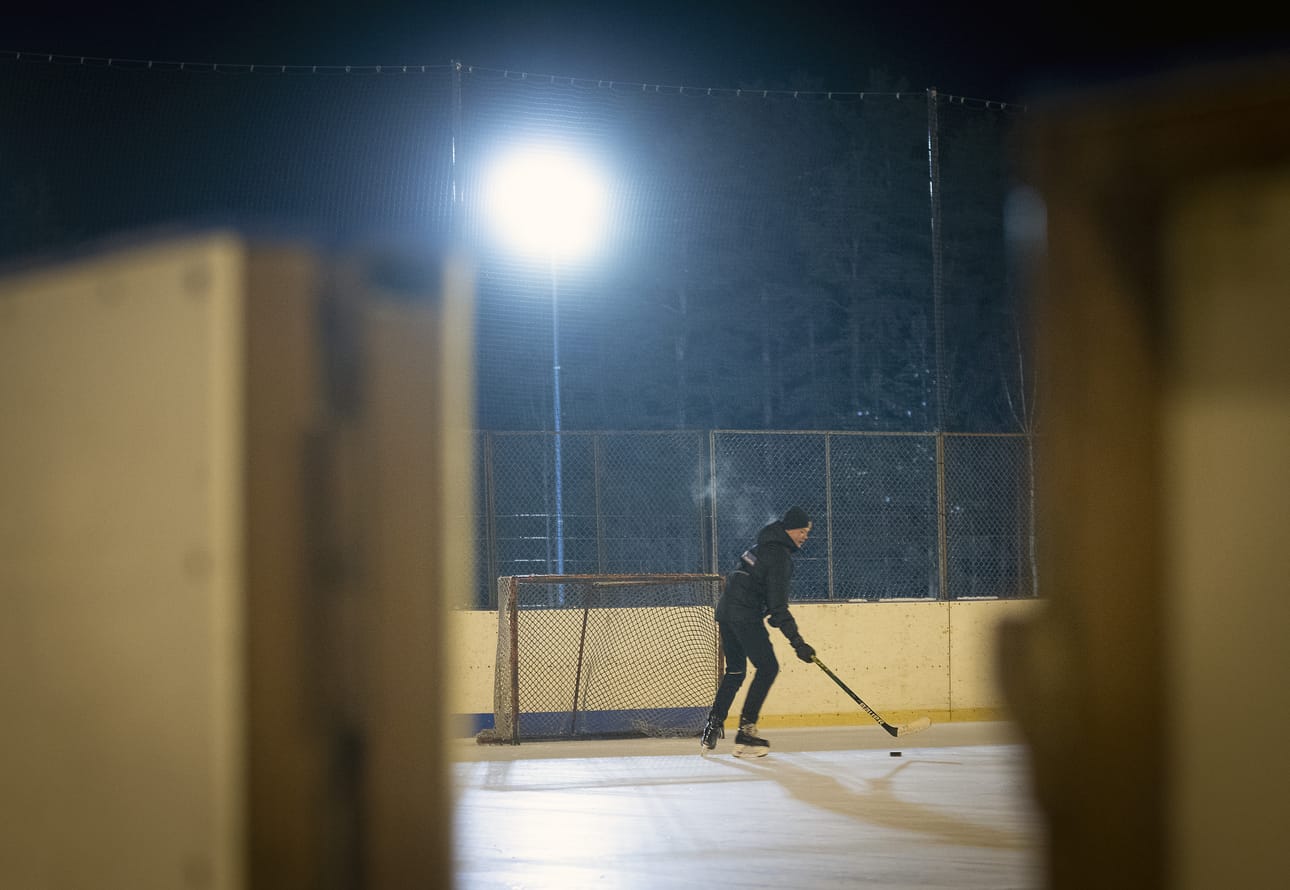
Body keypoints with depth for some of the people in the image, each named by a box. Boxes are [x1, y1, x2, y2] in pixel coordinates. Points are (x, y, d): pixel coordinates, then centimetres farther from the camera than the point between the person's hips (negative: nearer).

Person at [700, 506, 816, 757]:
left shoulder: (764, 546, 16)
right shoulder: (779, 555, -14)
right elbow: (778, 606, -19)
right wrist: (797, 642, -20)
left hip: (726, 610, 10)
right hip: (745, 616, -10)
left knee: (735, 671, 17)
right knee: (767, 668, -5)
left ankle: (711, 731, 15)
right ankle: (745, 732, -9)